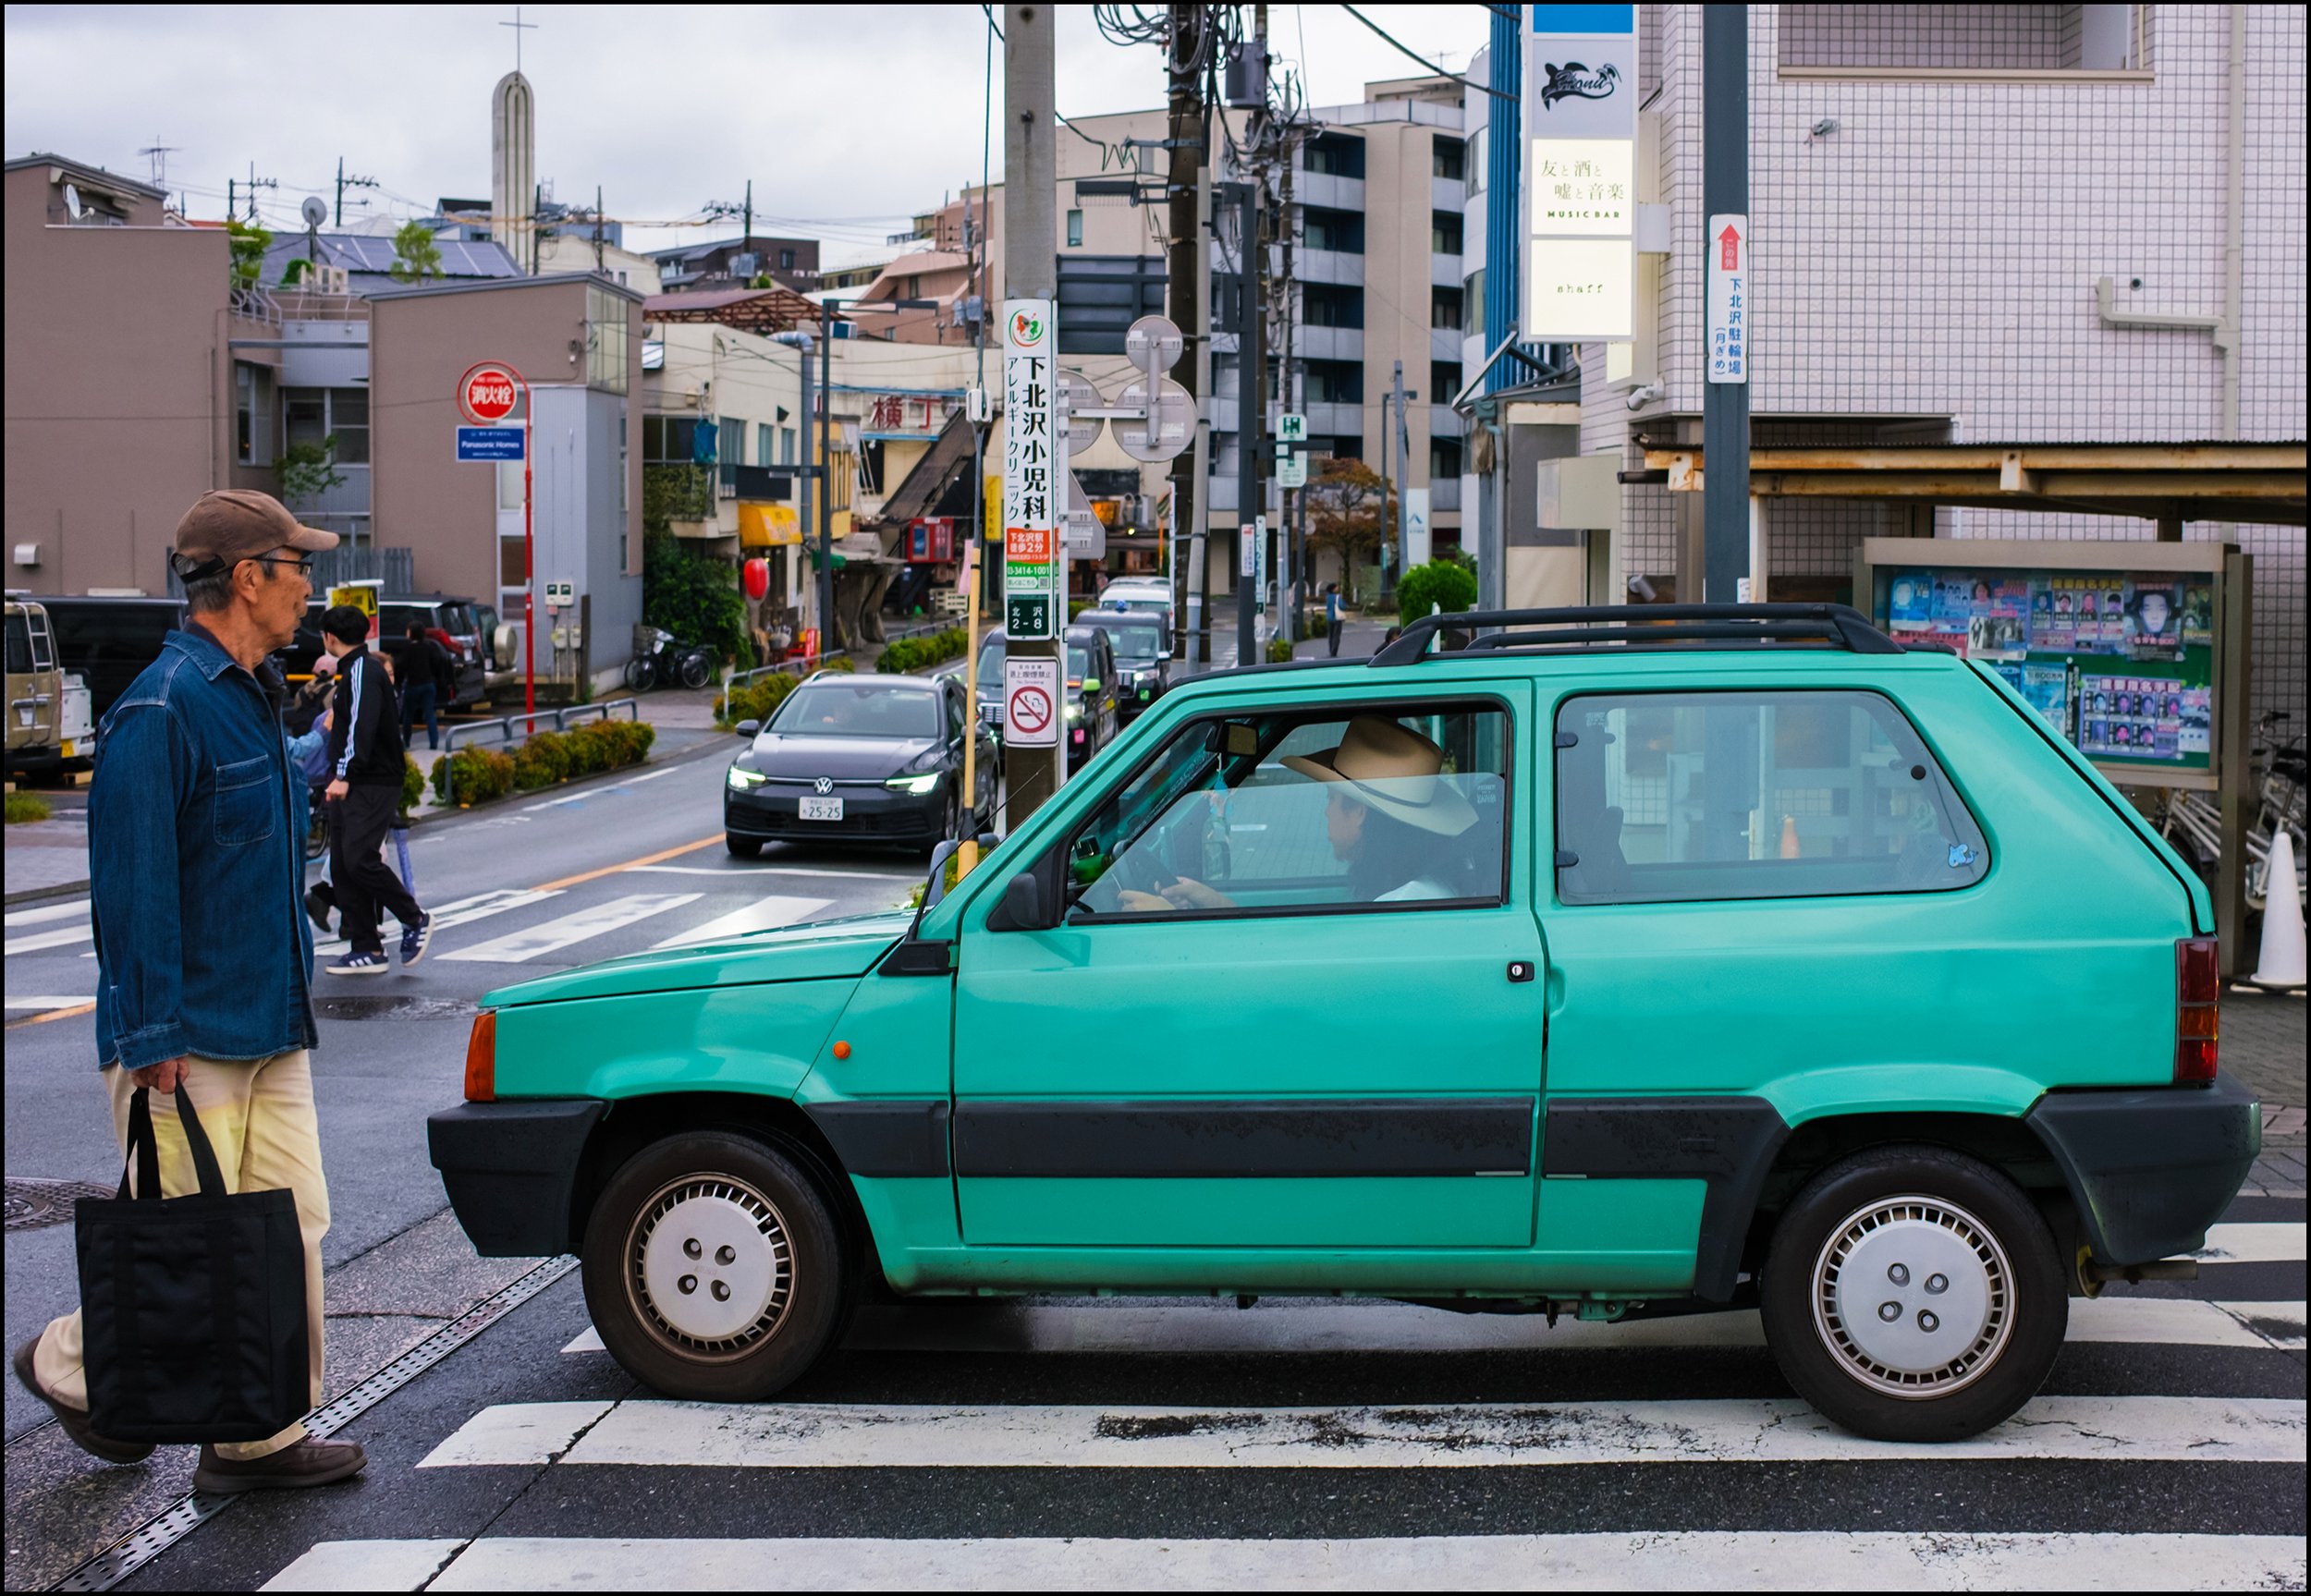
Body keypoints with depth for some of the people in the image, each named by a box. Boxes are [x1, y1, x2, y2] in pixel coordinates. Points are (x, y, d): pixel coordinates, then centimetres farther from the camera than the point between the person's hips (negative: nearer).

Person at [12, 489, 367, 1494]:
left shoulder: (253, 697, 13)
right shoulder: (162, 711, -17)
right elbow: (132, 884, -19)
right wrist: (154, 1036, -21)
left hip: (270, 1029, 9)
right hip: (191, 1039, -9)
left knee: (292, 1225, 6)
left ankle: (260, 1437, 14)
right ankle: (69, 1365, 24)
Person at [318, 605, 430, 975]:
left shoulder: (363, 670, -11)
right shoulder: (353, 670, 20)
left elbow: (362, 726, -23)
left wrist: (344, 774, -29)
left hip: (373, 784, -10)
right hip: (353, 786, 10)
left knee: (359, 859, -17)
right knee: (342, 865, 4)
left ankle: (415, 920, 0)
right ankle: (366, 948, 5)